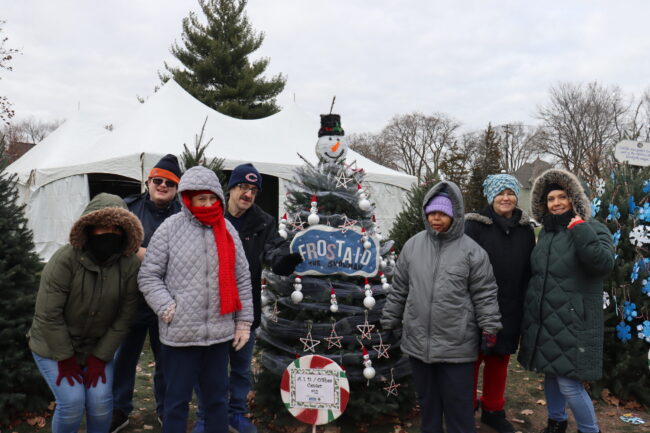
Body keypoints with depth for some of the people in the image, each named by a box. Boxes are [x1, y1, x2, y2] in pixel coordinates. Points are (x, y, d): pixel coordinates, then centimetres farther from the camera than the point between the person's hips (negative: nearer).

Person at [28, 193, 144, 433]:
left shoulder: (130, 265, -13)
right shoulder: (65, 259, -23)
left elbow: (124, 317, -8)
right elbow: (48, 314, -20)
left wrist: (100, 357, -8)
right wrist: (65, 357, -15)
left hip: (98, 347, 3)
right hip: (54, 345, -2)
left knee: (101, 402, -8)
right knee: (72, 402, -13)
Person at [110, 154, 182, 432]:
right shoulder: (128, 207, 0)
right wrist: (137, 252, -14)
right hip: (131, 299, 1)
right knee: (124, 356, 16)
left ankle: (166, 409, 34)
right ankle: (119, 410, 35)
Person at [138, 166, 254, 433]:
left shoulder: (227, 230, 6)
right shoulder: (170, 228, -5)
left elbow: (242, 280, 9)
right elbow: (148, 275, -1)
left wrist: (244, 321, 7)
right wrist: (166, 306, -14)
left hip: (220, 331, 3)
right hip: (180, 332, -3)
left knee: (217, 397, 17)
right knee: (177, 400, 11)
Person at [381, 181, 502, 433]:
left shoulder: (471, 251, -7)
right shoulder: (412, 246, 3)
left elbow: (485, 294, -3)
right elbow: (399, 290, 10)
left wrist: (489, 328, -5)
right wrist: (389, 322, 13)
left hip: (457, 345, -3)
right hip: (417, 342, 4)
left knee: (458, 405, 9)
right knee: (427, 401, 20)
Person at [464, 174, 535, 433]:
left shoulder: (525, 228, 8)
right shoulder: (475, 225, -7)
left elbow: (529, 268, 12)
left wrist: (524, 304, 9)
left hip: (510, 311, 4)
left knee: (500, 360, 15)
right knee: (473, 359, 5)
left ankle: (493, 411, 33)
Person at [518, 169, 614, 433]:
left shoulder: (593, 229, -7)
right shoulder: (546, 232, 12)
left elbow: (603, 265, -25)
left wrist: (580, 230, -25)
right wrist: (529, 312, 22)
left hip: (572, 322, -6)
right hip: (542, 319, 6)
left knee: (569, 383, -6)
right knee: (550, 374, 16)